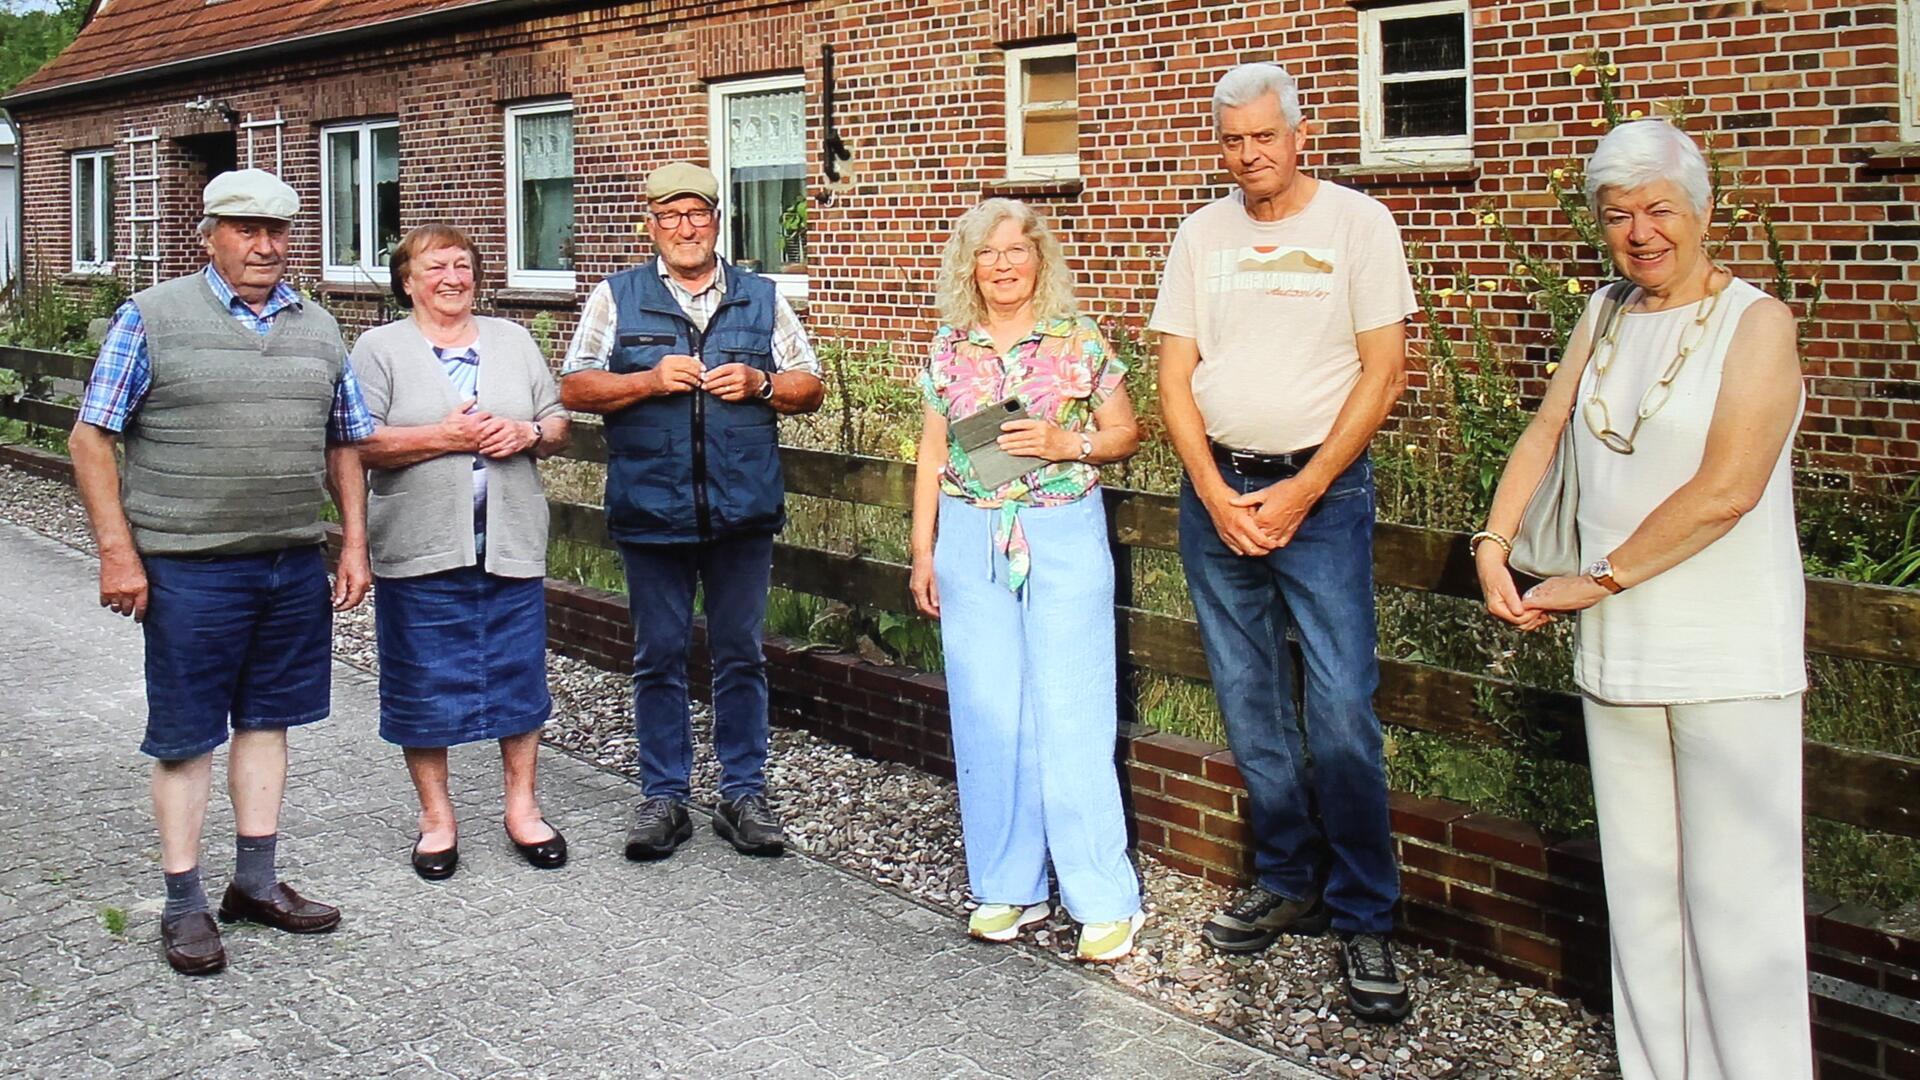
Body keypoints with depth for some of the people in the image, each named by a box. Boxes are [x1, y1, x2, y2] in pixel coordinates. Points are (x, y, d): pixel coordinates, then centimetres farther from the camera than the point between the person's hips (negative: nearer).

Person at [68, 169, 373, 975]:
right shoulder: (152, 318, -3)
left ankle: (256, 881, 25)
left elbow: (344, 446, 15)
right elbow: (90, 440, -5)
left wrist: (355, 544, 8)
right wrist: (117, 551, -11)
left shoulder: (317, 327, 11)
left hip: (295, 565, 5)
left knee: (268, 720, 13)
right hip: (189, 568, -5)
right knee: (185, 736, 3)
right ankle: (183, 904, 13)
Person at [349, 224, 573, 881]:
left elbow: (559, 425, 15)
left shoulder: (513, 341, 14)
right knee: (424, 685, 4)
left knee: (519, 674, 7)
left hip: (511, 547, 3)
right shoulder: (380, 349, 1)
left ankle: (522, 807, 21)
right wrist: (443, 437, -16)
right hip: (421, 553, -3)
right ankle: (436, 818, 18)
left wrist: (528, 434, -7)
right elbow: (359, 445, -9)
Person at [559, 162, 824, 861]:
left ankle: (743, 794, 17)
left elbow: (810, 387, 12)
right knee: (659, 658, 6)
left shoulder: (761, 299, 11)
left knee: (741, 655, 6)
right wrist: (650, 380, -12)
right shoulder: (616, 298, 7)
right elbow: (575, 389, 2)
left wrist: (760, 383, -8)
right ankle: (663, 797, 17)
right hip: (651, 513, -1)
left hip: (743, 513, 1)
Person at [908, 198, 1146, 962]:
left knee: (1072, 713, -5)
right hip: (972, 541, 3)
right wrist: (923, 553, 8)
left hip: (1065, 536, -3)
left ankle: (1104, 900, 4)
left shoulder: (1079, 339, 1)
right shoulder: (949, 348, 8)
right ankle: (1009, 887, 17)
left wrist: (1067, 444, -13)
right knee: (987, 716, 5)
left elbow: (1125, 434, 6)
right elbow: (932, 456, 12)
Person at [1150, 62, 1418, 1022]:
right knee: (1249, 703, 9)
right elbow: (1175, 375, 6)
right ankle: (1288, 884, 23)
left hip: (1320, 487, -4)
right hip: (1214, 489, 4)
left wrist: (1299, 493, -11)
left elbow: (1383, 370, -6)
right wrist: (1215, 493, -7)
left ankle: (1363, 920, 2)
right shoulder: (1201, 235, 8)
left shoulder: (1357, 223, -2)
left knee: (1341, 709, -8)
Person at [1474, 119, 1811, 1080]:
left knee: (1735, 899, -2)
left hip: (1728, 661, -6)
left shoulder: (1756, 322, -8)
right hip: (1617, 655, 6)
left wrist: (1596, 580, -14)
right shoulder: (1603, 321, 12)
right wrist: (1494, 542, -5)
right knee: (1639, 891, 13)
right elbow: (1545, 431, 11)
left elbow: (1725, 491, -17)